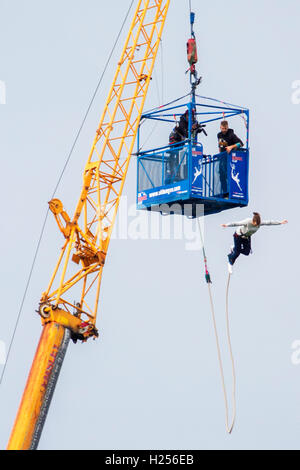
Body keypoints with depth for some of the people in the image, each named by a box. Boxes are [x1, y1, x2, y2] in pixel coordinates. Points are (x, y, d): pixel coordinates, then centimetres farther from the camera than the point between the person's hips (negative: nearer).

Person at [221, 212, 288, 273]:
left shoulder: (260, 223, -25)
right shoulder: (247, 222, -40)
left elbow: (269, 222, -13)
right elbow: (236, 223, -50)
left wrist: (280, 222, -6)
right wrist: (226, 225, -64)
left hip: (247, 237, 5)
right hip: (239, 236, -5)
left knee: (246, 252, 6)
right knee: (237, 253, 3)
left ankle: (234, 248, 35)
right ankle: (230, 264, 33)